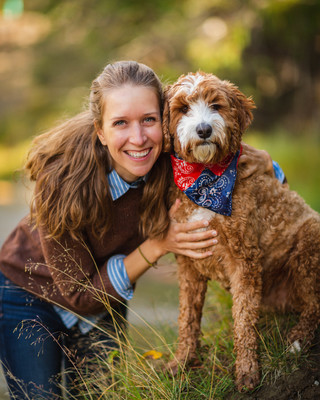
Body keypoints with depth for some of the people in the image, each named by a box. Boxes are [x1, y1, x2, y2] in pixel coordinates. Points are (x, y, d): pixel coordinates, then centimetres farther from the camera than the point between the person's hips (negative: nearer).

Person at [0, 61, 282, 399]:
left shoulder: (172, 162, -23)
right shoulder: (62, 178, -34)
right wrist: (159, 244, -34)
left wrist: (260, 160, -25)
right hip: (28, 297, -3)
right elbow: (80, 295, -26)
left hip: (105, 306, 4)